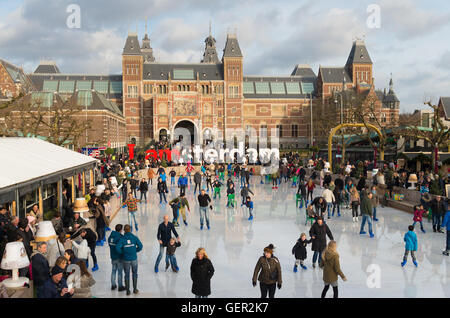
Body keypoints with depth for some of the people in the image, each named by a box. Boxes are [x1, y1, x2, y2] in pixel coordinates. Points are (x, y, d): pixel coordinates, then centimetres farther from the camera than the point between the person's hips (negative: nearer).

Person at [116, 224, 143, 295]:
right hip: (134, 259, 0)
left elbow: (117, 248, -20)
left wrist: (122, 252, -2)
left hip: (126, 260, 0)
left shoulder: (122, 239, -9)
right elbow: (140, 246, -10)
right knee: (134, 274, 18)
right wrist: (136, 251, 7)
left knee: (127, 275, 13)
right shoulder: (134, 237, -7)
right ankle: (135, 289, 25)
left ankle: (128, 291, 19)